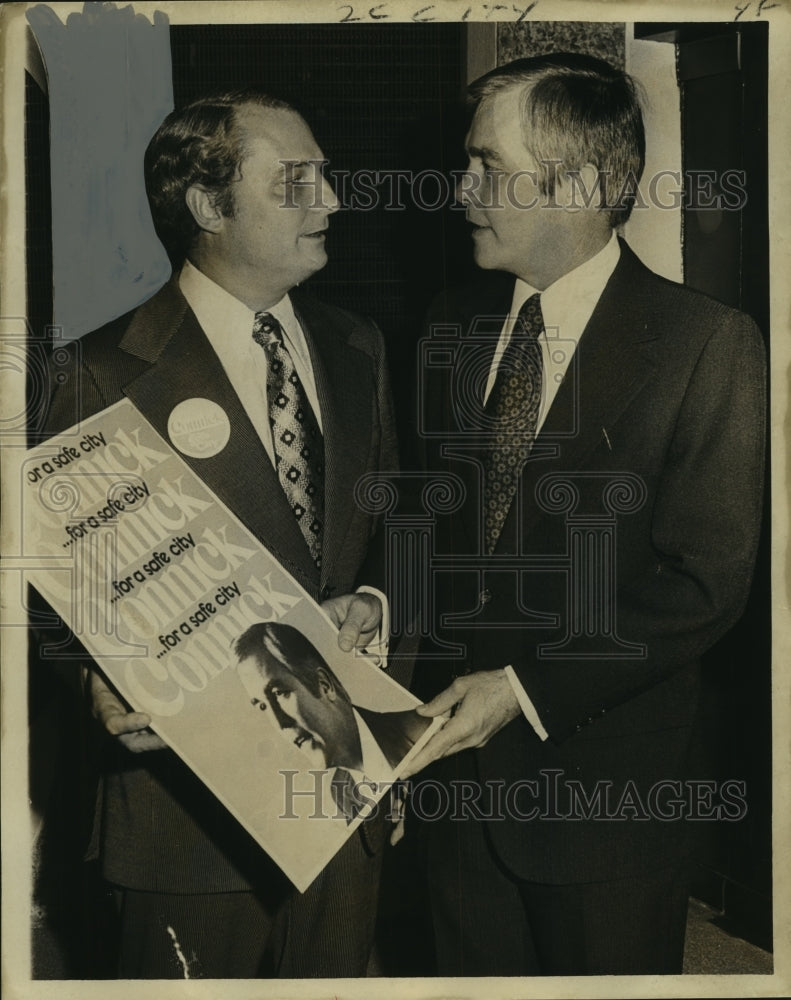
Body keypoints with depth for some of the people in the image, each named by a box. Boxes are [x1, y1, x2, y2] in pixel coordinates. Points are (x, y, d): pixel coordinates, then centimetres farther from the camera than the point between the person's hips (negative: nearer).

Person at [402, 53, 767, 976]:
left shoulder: (709, 345, -13)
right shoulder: (454, 322, 5)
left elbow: (704, 582, -17)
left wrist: (526, 688, -19)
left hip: (606, 790, -4)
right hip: (454, 768, 5)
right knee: (473, 973, 19)